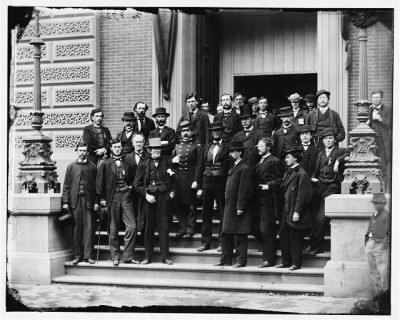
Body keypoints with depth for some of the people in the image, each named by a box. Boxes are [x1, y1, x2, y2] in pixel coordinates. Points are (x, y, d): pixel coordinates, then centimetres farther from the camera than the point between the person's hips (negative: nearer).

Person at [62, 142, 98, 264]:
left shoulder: (92, 167, 9)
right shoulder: (71, 167, 10)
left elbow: (96, 186, 7)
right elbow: (66, 185, 8)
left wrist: (96, 202, 0)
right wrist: (65, 201, 0)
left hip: (88, 201, -1)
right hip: (75, 201, 1)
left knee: (89, 227, -4)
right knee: (77, 228, 3)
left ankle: (88, 255, 0)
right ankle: (77, 255, 9)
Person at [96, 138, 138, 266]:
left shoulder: (127, 163, 11)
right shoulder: (105, 164, 3)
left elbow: (132, 179, 23)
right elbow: (99, 182, 2)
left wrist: (130, 188, 7)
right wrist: (102, 198, -2)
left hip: (126, 197, 2)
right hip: (113, 197, -2)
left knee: (132, 227, -6)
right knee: (114, 229, 4)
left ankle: (127, 256, 2)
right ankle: (115, 257, 14)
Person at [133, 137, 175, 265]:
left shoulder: (167, 162, 8)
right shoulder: (144, 164, 3)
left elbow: (172, 179, 15)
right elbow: (137, 184, 2)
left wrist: (172, 191, 1)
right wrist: (146, 195, -8)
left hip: (164, 197, 0)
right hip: (149, 197, 0)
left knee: (164, 226, 0)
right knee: (149, 227, 4)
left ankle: (165, 256, 6)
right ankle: (148, 257, 11)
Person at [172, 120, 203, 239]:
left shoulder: (197, 147, 1)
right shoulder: (177, 147, 16)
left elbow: (198, 165, -5)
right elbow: (171, 163, 21)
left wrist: (195, 181, -13)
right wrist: (173, 161, -3)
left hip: (190, 179, -4)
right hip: (178, 179, 4)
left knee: (191, 206, -1)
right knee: (178, 205, 4)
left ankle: (190, 229, 7)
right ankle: (183, 228, 16)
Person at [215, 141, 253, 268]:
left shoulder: (244, 168, -13)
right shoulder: (233, 167, 15)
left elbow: (244, 190, -18)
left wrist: (240, 207, -19)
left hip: (238, 208, -9)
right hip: (229, 207, 9)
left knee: (239, 236, -1)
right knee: (226, 234, 12)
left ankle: (241, 260, 7)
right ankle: (225, 260, 20)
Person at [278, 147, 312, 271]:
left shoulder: (302, 174, -12)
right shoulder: (288, 173, 15)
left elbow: (302, 195, -16)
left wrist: (297, 212, -19)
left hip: (295, 212, -8)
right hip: (286, 211, 9)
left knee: (295, 238, -3)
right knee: (283, 236, 10)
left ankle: (296, 263, 6)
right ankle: (286, 262, 19)